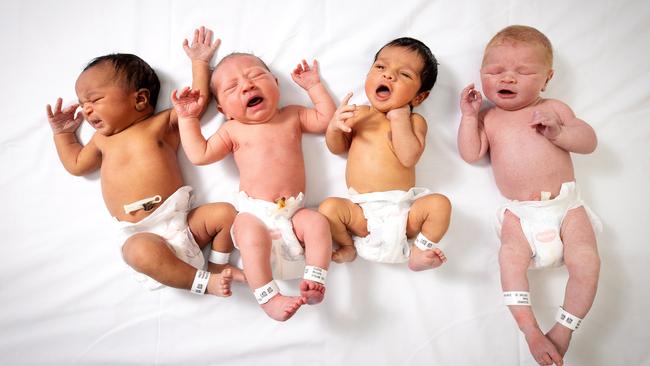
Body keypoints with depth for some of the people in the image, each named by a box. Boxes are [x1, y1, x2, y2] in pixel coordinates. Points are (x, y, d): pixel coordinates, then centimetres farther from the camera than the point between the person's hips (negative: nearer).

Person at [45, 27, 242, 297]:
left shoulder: (162, 122, 10)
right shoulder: (103, 139, 22)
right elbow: (76, 164, 35)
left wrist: (199, 63, 14)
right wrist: (62, 132, 35)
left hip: (184, 222, 0)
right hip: (143, 235, 0)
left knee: (225, 212, -19)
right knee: (137, 250, -34)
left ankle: (218, 268, -2)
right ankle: (203, 281, -25)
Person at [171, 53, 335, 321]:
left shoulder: (292, 116, 15)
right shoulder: (232, 130, 10)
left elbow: (327, 118, 17)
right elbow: (199, 155, 4)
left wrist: (313, 86, 16)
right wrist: (187, 118, 6)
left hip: (293, 211, 2)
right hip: (254, 212, -2)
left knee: (317, 222, -25)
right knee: (250, 232, -32)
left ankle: (314, 281, -23)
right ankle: (269, 299, -28)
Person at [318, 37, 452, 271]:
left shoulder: (413, 121, 6)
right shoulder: (359, 114, 14)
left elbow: (409, 157, -11)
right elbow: (337, 148, 17)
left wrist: (399, 118, -10)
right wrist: (334, 127, -4)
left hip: (403, 210, -1)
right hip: (362, 212, 1)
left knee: (440, 204, -24)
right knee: (329, 207, -23)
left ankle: (419, 251, -1)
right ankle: (348, 247, 6)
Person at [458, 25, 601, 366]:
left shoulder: (553, 109, 10)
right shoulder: (488, 118, 11)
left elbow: (589, 141, 4)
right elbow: (470, 154, -1)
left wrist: (557, 132, -14)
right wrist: (469, 115, -6)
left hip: (566, 203, 0)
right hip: (519, 211, 0)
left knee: (586, 260, -19)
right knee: (510, 258, -24)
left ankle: (561, 332, -5)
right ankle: (531, 331, -15)